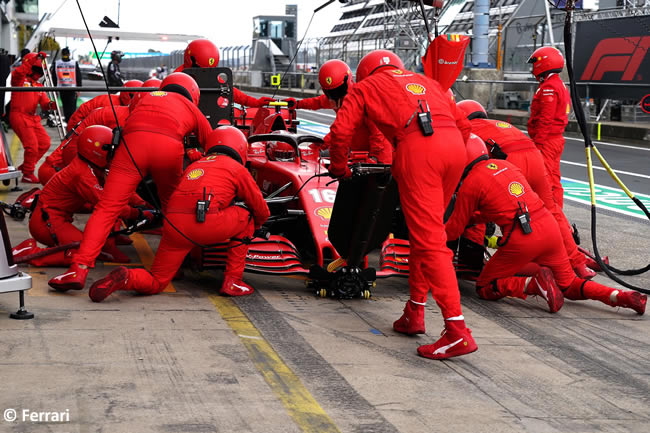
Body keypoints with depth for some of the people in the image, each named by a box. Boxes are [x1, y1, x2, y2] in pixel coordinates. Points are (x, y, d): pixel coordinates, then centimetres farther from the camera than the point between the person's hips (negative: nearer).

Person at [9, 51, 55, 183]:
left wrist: (49, 104, -15)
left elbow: (43, 102, 10)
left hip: (33, 118, 8)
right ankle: (28, 174, 1)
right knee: (32, 145, -13)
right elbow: (19, 72, -26)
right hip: (19, 116, -8)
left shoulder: (39, 86, 19)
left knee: (44, 143, 7)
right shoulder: (20, 80, -2)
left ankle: (25, 166, 21)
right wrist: (35, 59, -30)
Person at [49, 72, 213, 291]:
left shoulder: (147, 97, 40)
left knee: (106, 209, -4)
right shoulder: (192, 108, 34)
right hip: (169, 144, 0)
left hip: (132, 141, 1)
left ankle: (79, 269, -15)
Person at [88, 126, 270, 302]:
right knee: (246, 217, 22)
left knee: (155, 283, 18)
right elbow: (261, 210, 22)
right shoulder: (237, 168, 17)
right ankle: (232, 281, 17)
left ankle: (124, 278, -15)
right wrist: (256, 225, 45)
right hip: (206, 223, -5)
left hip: (173, 225, 5)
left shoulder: (193, 166, 33)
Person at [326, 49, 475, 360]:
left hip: (416, 148, -5)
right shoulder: (425, 82, 36)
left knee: (429, 241, -7)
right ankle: (414, 314, 24)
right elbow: (463, 125, 29)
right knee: (423, 232, 20)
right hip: (455, 146, 6)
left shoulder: (365, 86, 23)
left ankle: (457, 332, -13)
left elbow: (340, 132, 12)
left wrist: (339, 169, 29)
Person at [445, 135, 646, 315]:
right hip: (549, 226, 7)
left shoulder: (470, 183, -2)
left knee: (485, 288, 11)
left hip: (522, 239, -7)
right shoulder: (505, 164, 18)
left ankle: (534, 284, -13)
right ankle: (620, 296, 0)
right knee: (569, 285, 23)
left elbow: (454, 229, 5)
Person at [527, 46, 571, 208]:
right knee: (554, 179, 15)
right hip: (557, 139, 11)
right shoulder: (561, 85, 17)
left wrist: (537, 143, -19)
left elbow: (545, 120, -21)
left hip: (546, 140, -11)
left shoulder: (548, 88, -16)